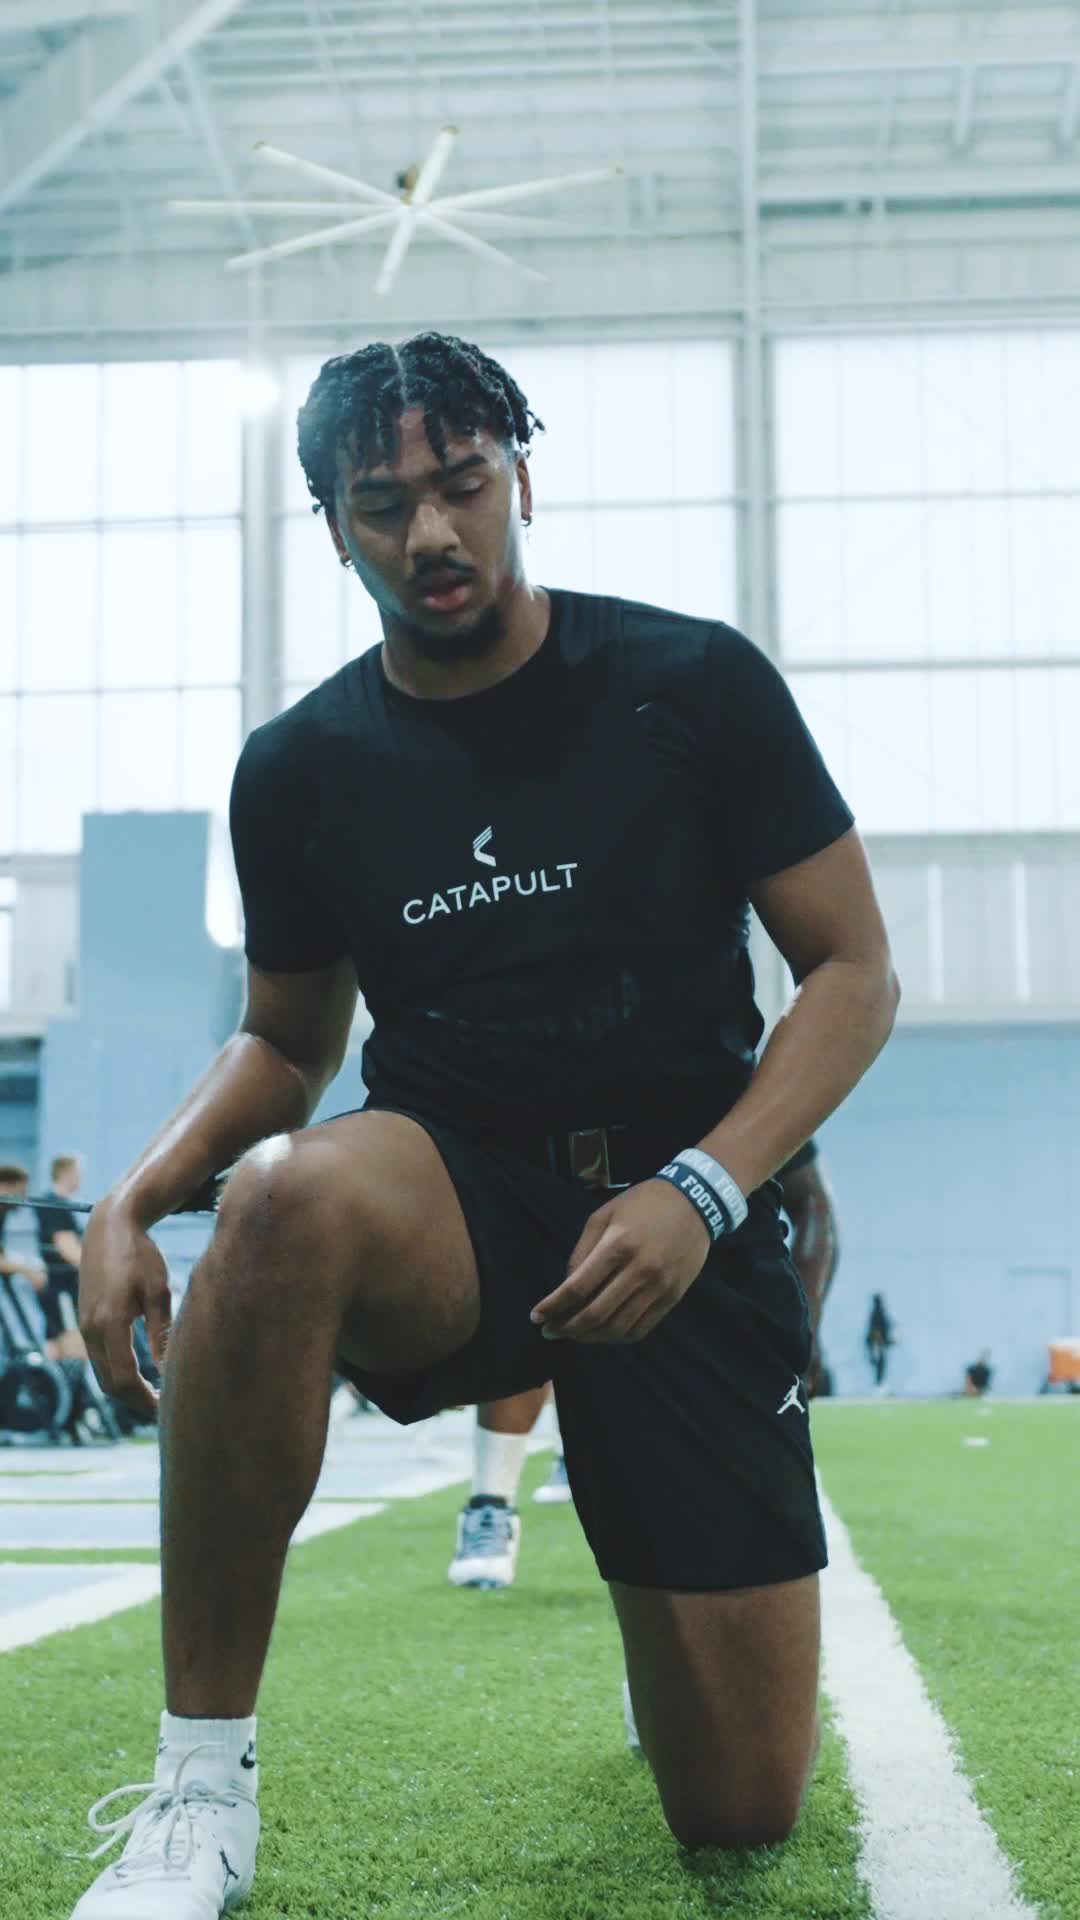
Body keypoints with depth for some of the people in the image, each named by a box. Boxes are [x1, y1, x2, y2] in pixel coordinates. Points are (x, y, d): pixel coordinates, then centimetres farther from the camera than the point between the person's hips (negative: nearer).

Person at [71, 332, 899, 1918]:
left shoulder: (697, 685, -4)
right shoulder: (300, 769, 4)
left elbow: (854, 973, -2)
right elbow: (287, 1044, 15)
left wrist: (699, 1191, -17)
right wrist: (138, 1196, -5)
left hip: (683, 1226, -1)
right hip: (452, 1206, 1)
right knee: (286, 1192, -38)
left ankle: (676, 1608, 37)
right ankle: (201, 1784, -23)